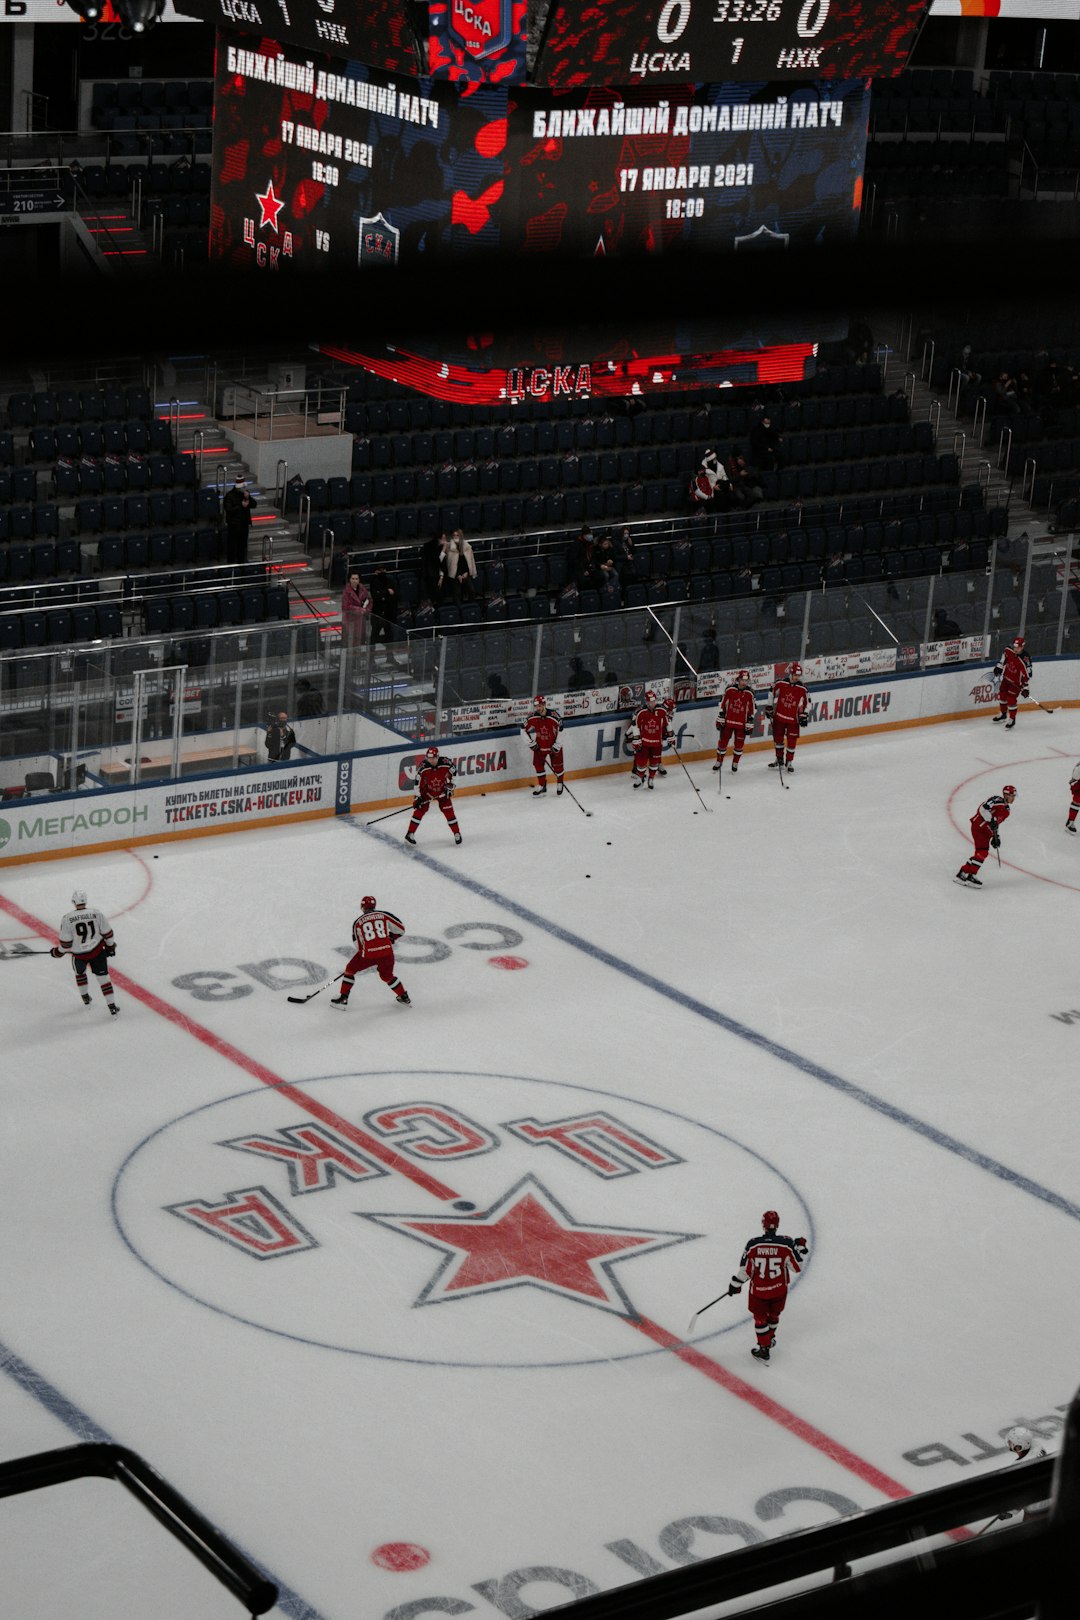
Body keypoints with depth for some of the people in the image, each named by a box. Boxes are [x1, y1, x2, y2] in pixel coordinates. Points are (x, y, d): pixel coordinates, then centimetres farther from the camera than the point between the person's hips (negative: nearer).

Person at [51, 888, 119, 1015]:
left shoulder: (67, 919, -19)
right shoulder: (96, 914, -13)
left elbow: (65, 941, -13)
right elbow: (107, 933, -2)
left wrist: (58, 951, 7)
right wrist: (110, 946, 15)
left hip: (79, 954, 0)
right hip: (97, 951, 0)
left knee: (79, 972, 30)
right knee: (103, 976, 8)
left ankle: (85, 999, 41)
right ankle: (112, 1007, 6)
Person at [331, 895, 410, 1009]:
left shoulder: (357, 922, 11)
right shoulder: (385, 915, 8)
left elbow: (359, 946, 16)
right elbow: (400, 929, 12)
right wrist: (390, 938, 32)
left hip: (369, 954, -2)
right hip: (386, 952, 2)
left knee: (350, 970, 20)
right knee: (387, 976, 27)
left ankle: (343, 998, 21)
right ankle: (404, 998, 33)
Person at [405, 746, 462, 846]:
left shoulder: (446, 763, -25)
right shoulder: (423, 768, -26)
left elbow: (452, 772, -4)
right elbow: (418, 782, -17)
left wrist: (450, 785, -5)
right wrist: (418, 797, -17)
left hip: (442, 791, 1)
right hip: (427, 791, -1)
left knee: (448, 811, 0)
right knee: (420, 810, -8)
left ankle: (457, 833, 15)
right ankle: (410, 833, 0)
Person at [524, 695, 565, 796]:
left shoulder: (554, 716, -25)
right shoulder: (532, 717, -15)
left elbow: (561, 731, -17)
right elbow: (524, 730, -2)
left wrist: (556, 746, -16)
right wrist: (532, 743, -4)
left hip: (554, 745, -3)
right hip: (540, 746, 3)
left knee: (557, 765, 4)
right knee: (538, 764, 4)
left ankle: (559, 784, 26)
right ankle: (542, 786, 19)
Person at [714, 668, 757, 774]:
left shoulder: (749, 693, -6)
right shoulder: (730, 689, -7)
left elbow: (751, 710, 2)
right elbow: (723, 704, 0)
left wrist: (749, 724, 1)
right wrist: (720, 719, -1)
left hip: (741, 724, 0)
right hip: (728, 721, 0)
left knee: (739, 744, 5)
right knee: (723, 742, 5)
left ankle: (735, 763, 21)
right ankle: (719, 761, 20)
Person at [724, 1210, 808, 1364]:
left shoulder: (753, 1245, -19)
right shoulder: (787, 1244, -19)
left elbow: (745, 1270, -11)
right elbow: (797, 1267, -9)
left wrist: (735, 1284, 4)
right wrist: (801, 1247, 5)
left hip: (758, 1290, -2)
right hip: (779, 1289, 2)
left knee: (760, 1317, 17)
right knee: (774, 1314, 26)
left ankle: (764, 1348, 22)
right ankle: (770, 1338, 48)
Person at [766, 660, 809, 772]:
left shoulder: (802, 689, -7)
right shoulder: (780, 684, -9)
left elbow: (806, 703, 3)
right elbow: (773, 695, 5)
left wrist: (804, 716, -3)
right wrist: (769, 708, 8)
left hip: (793, 719, -1)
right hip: (779, 717, 1)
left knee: (791, 741, 0)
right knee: (778, 738, 12)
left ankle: (789, 761, 13)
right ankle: (779, 759, 28)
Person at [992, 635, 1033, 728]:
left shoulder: (1025, 660, -31)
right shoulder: (1009, 650, -14)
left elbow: (1027, 675, -25)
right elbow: (1004, 658, 10)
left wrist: (1025, 688, -24)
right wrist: (999, 667, 8)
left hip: (1016, 682, -6)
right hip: (1006, 677, 6)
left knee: (1011, 699, -9)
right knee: (1002, 695, 17)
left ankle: (1012, 719, 8)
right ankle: (1003, 714, 40)